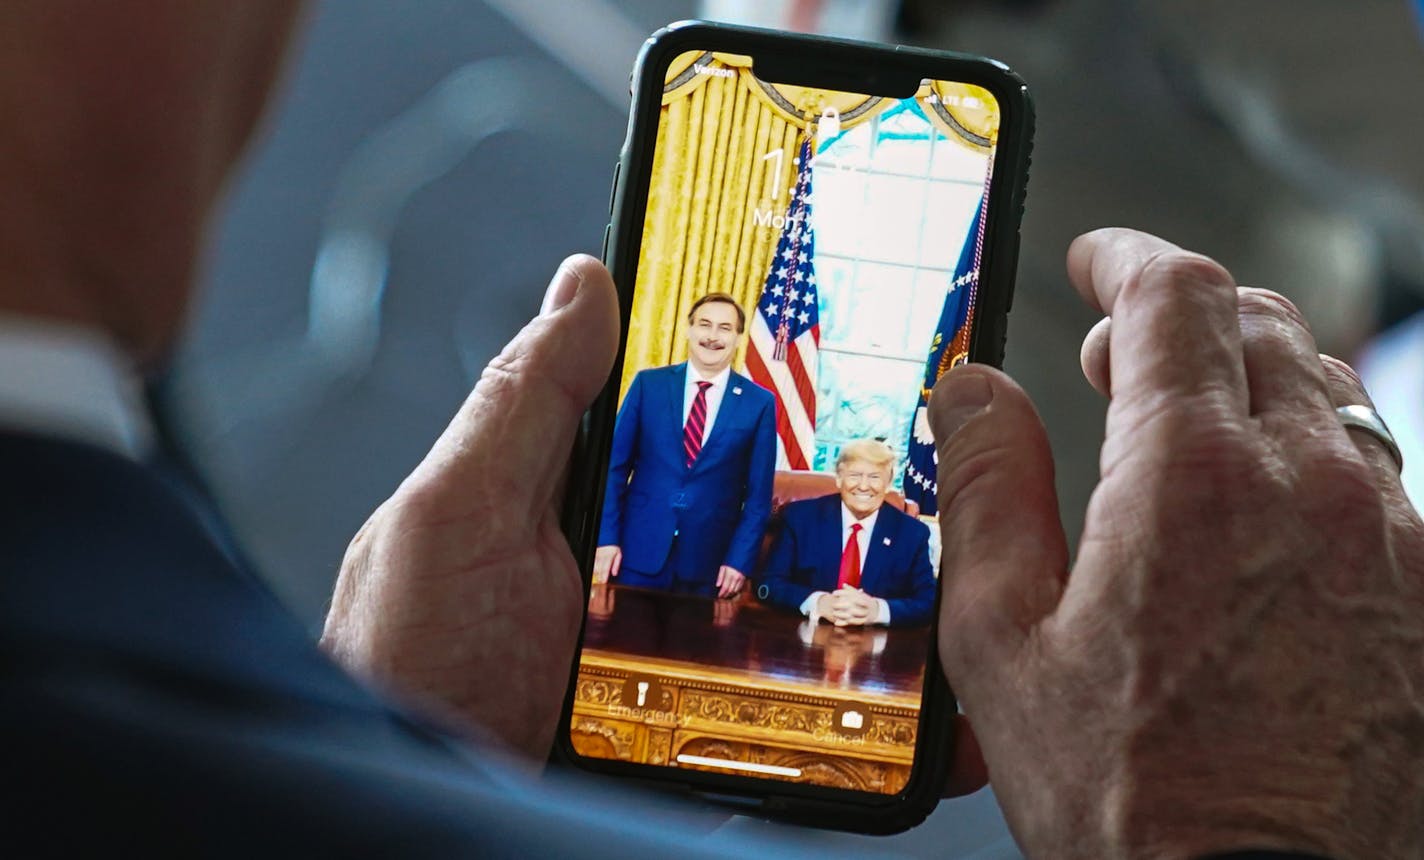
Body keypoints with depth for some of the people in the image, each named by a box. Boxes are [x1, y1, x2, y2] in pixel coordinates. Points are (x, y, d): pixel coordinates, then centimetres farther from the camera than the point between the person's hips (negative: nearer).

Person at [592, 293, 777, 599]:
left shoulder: (760, 402, 2)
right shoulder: (648, 383, 3)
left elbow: (758, 492, 3)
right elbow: (615, 465, 4)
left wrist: (740, 559, -4)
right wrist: (606, 537, -3)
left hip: (707, 561, 0)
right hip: (639, 550, 0)